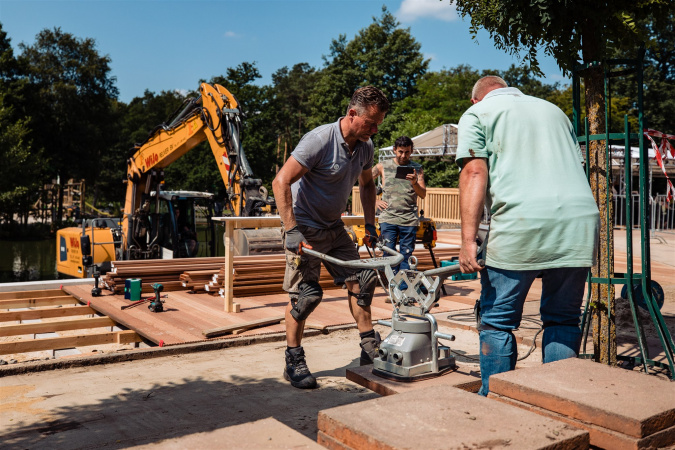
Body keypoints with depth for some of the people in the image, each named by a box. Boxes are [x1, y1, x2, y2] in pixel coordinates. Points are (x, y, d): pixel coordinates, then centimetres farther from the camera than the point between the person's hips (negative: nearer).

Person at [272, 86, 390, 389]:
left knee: (360, 280, 3)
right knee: (306, 293, -7)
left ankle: (370, 348, 15)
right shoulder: (319, 141, -23)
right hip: (305, 227, -7)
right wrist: (291, 231, -28)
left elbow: (366, 184, 19)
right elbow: (281, 182, -25)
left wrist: (370, 224, 12)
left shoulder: (365, 147, 0)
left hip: (333, 227, 7)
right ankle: (293, 362, 8)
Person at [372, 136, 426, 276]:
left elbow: (423, 194, 2)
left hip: (409, 220, 1)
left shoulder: (416, 169, 9)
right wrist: (375, 201, 2)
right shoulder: (383, 166, 6)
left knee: (406, 256, 2)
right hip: (388, 218, 0)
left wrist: (414, 183, -17)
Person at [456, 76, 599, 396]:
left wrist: (468, 240, -10)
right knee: (563, 321, 16)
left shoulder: (476, 114, 12)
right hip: (581, 220, 5)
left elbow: (475, 174, -4)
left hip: (521, 224, -5)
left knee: (497, 322, 7)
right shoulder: (554, 109, 29)